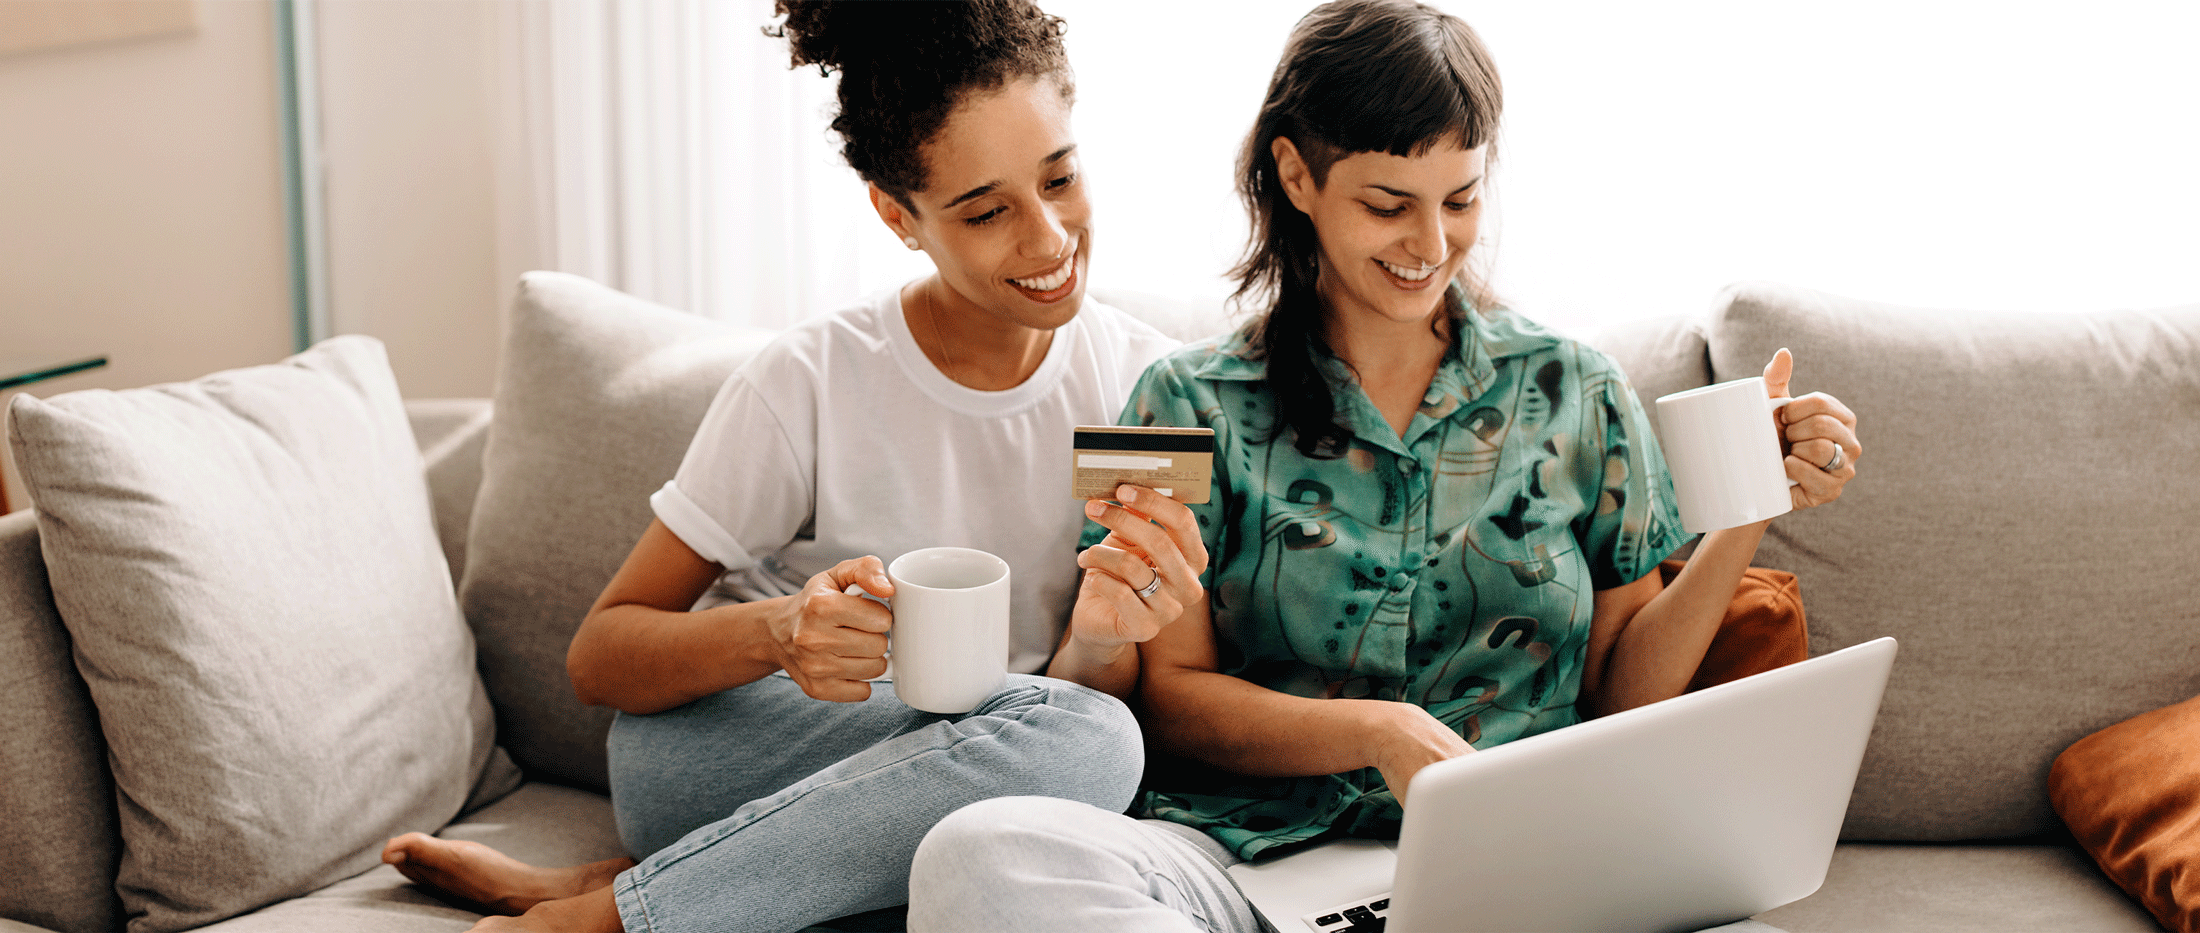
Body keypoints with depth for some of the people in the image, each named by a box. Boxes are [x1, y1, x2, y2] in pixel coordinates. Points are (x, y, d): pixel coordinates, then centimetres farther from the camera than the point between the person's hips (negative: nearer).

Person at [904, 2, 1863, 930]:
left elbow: (1624, 692, 14)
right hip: (1252, 855, 1)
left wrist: (1743, 520, 0)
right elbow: (1170, 695, 4)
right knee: (978, 855, -33)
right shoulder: (1195, 403, 9)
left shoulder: (1575, 393, 14)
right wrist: (1376, 732, -12)